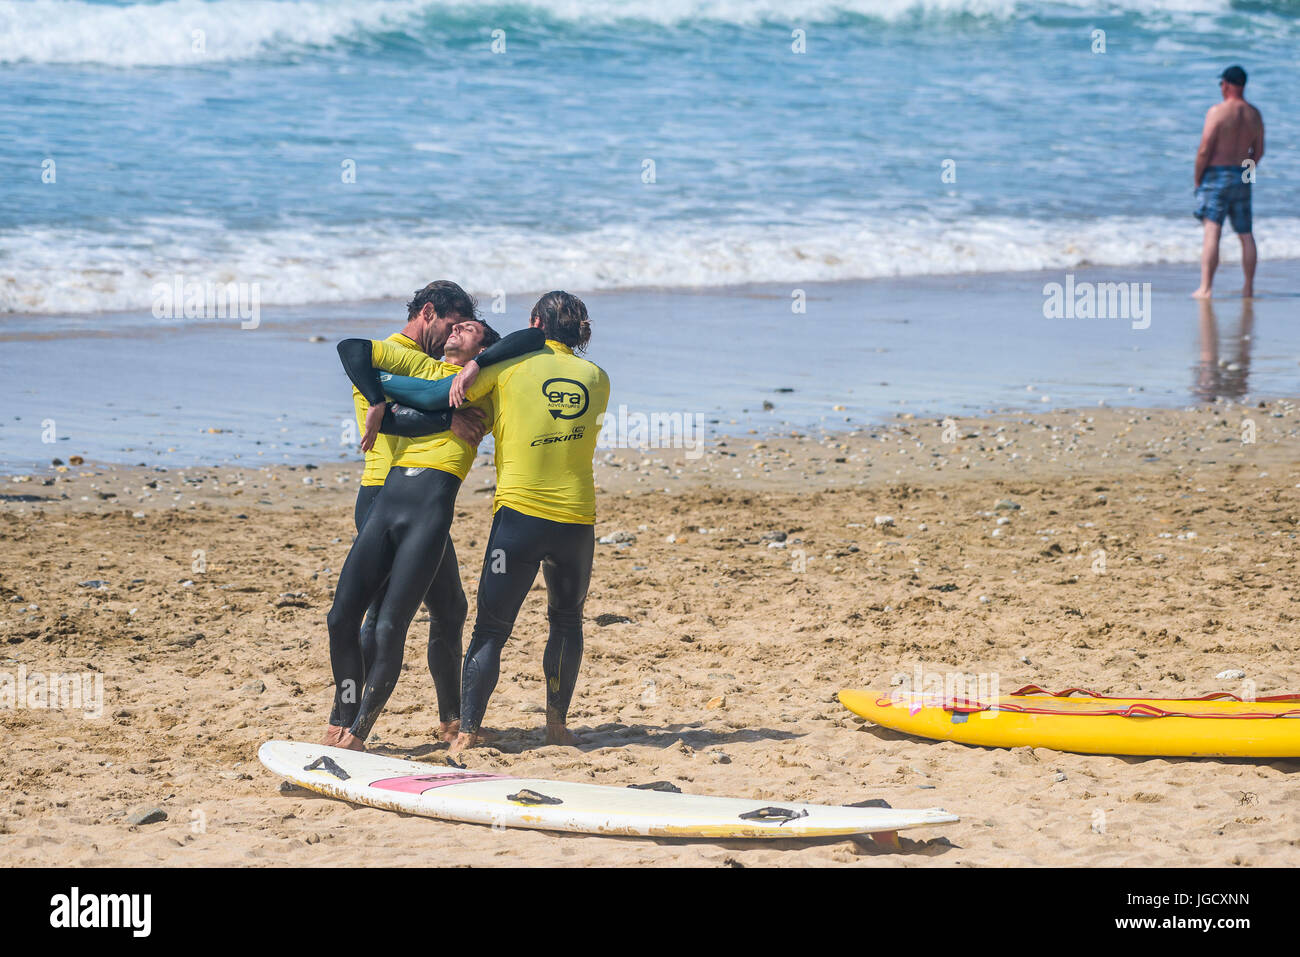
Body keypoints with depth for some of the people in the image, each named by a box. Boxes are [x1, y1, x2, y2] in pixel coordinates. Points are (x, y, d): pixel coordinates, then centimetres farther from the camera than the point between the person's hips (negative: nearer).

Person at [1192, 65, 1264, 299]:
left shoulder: (1217, 111, -11)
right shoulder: (1254, 115, 7)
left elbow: (1205, 150, -13)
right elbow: (1258, 152, 12)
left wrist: (1197, 178, -3)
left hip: (1217, 175, -5)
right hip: (1242, 179, 5)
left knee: (1212, 232, -10)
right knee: (1246, 234, 12)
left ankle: (1205, 287, -16)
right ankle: (1249, 287, 17)